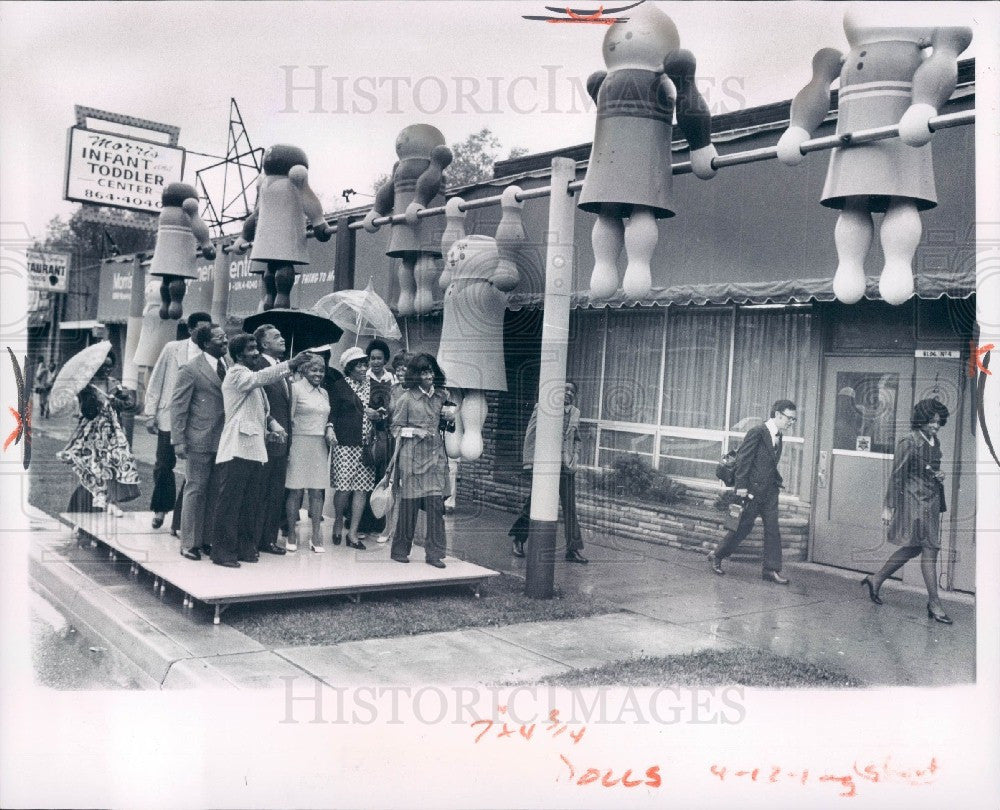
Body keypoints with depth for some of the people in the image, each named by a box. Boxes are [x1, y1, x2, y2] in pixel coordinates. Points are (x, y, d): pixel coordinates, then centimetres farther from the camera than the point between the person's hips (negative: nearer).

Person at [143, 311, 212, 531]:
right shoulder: (173, 348, 1)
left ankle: (180, 520, 13)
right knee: (164, 465, 10)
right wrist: (150, 414, 1)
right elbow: (155, 382, 5)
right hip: (170, 416, 1)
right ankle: (161, 508, 34)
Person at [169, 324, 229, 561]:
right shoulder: (191, 369, -6)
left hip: (223, 440, 6)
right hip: (199, 441, -5)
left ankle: (207, 540, 20)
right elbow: (178, 406, -7)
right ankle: (189, 543, 12)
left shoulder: (228, 366, 11)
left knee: (215, 492, 10)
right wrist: (178, 440, -12)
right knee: (196, 490, 2)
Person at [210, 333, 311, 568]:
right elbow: (260, 377, -26)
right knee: (229, 503, -4)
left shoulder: (252, 378, 23)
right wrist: (291, 364, -34)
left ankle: (246, 548, 19)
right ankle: (223, 552, 1)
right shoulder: (236, 374, -5)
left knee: (251, 504, 11)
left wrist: (272, 428, 7)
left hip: (255, 449, 9)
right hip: (237, 449, -9)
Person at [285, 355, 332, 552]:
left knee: (317, 491, 5)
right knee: (295, 490, -1)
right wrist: (289, 444, -11)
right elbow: (289, 417, -6)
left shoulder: (323, 392, 16)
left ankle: (316, 536, 10)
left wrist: (329, 430, 3)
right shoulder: (295, 388, -4)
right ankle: (291, 535, 9)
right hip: (299, 444, -6)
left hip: (319, 446, 6)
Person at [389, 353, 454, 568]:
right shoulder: (406, 398, -3)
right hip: (412, 455, -3)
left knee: (436, 501, -4)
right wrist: (415, 432, -14)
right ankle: (400, 549, 15)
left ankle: (434, 553, 2)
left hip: (435, 454, 4)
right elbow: (396, 429, 1)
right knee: (409, 502, 1)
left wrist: (450, 415, 7)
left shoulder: (441, 396, 10)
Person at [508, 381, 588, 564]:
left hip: (565, 466, 4)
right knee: (533, 503, 3)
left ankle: (574, 550, 5)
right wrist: (530, 463, -8)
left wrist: (574, 460, 8)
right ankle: (518, 540, 23)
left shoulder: (575, 413, 13)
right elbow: (530, 435, -3)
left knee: (570, 508, 0)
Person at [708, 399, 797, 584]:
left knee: (772, 529, 3)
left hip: (770, 491, 8)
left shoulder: (777, 436, 11)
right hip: (753, 489, -8)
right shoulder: (757, 432, -14)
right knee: (743, 526, 1)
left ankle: (771, 570, 8)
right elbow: (743, 458, -15)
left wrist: (777, 481, 10)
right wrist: (741, 485, -17)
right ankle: (717, 556, 19)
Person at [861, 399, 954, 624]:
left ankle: (876, 580, 26)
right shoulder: (908, 443, -13)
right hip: (914, 501, -9)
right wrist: (889, 506, -13)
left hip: (931, 502, 9)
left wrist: (939, 477, 3)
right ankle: (934, 603, -3)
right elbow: (896, 476, -13)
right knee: (929, 549, -9)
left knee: (912, 548, 13)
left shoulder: (935, 443, 12)